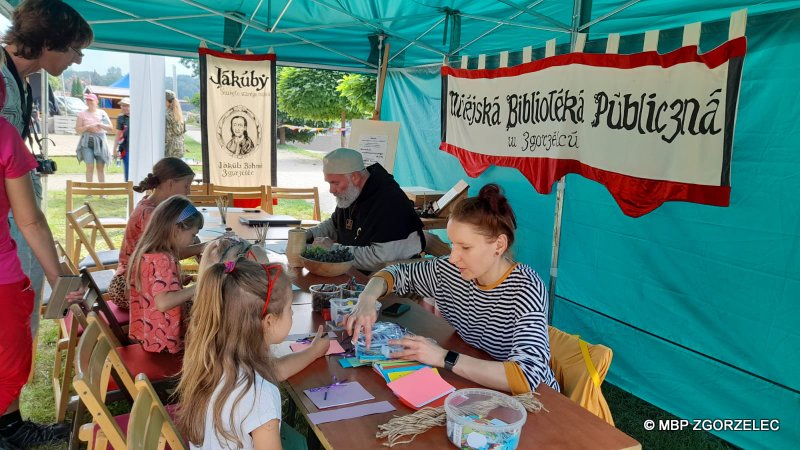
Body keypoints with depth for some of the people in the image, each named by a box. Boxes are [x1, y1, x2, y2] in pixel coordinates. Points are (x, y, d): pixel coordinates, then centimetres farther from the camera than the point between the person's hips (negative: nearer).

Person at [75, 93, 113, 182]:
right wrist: (88, 127, -12)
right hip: (87, 142, -1)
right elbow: (77, 129, 2)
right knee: (90, 167, -8)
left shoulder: (102, 113, 9)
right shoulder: (82, 114, 5)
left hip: (100, 142, 1)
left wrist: (99, 125, -9)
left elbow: (111, 128, 5)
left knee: (101, 168, 3)